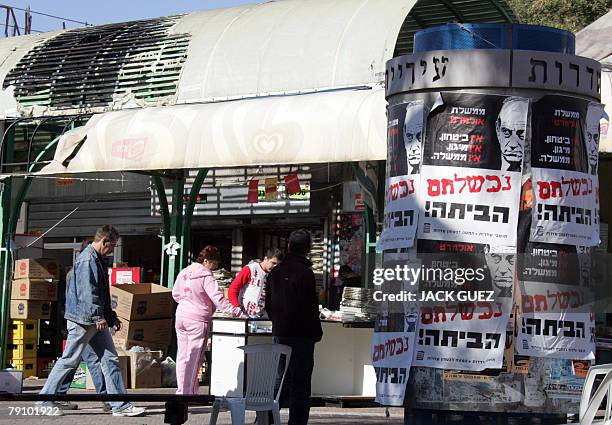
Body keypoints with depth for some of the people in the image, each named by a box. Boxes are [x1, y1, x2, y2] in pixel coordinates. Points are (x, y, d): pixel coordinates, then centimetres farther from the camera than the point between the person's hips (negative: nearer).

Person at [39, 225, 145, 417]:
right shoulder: (87, 260, -14)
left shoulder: (97, 260, 19)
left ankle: (120, 405, 3)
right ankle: (45, 400, 7)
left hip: (96, 321, 10)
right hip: (83, 320, -10)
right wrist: (97, 316, -27)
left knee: (110, 360, 4)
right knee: (69, 360, -3)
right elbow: (87, 291, -23)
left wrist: (111, 316, 24)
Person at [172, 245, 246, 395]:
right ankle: (188, 392, -1)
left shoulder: (184, 272, 7)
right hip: (197, 320, -7)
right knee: (194, 358, -1)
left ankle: (182, 390, 17)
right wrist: (237, 312, -23)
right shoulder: (206, 277, -14)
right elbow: (218, 299, -21)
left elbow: (175, 294, 15)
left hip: (181, 316, 7)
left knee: (182, 356, 12)